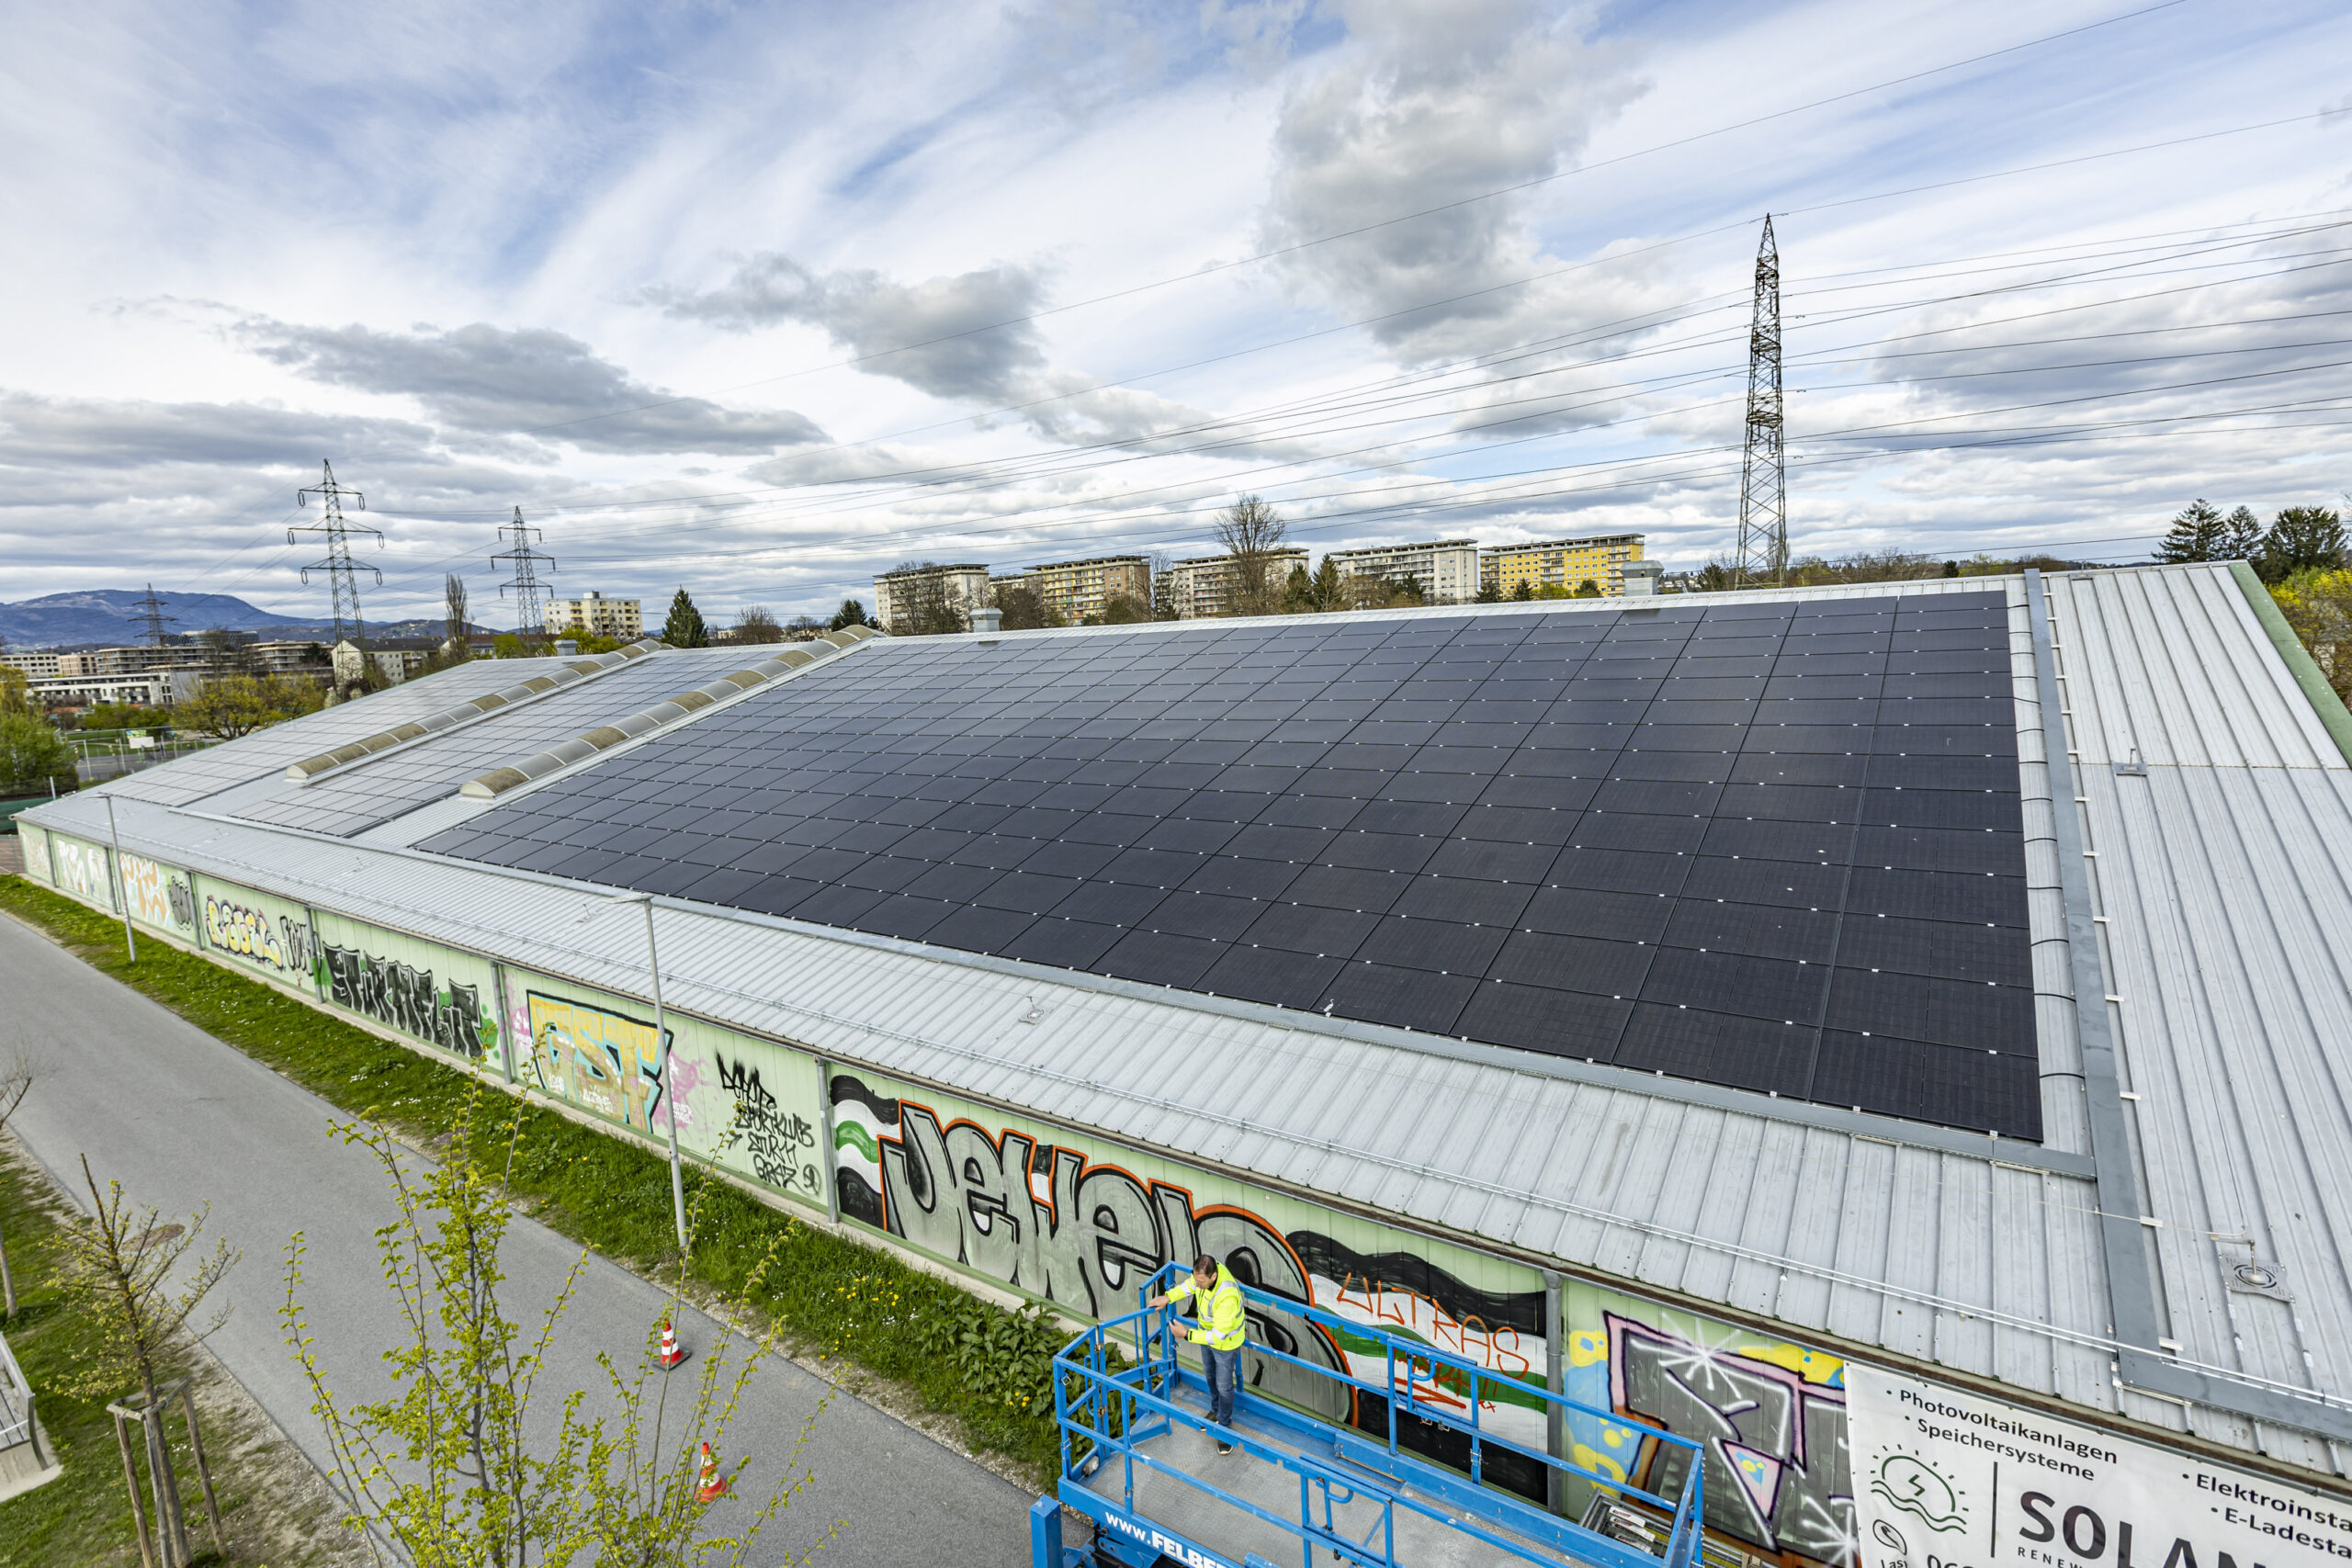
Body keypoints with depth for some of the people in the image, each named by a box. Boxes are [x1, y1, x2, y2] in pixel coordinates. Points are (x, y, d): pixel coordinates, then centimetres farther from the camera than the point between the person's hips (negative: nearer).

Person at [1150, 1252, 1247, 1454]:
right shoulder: (1205, 1271, -25)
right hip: (1207, 1332, 7)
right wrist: (1167, 1297, -6)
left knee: (1224, 1386, 14)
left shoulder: (1227, 1297, -45)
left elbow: (1218, 1335, -36)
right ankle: (1216, 1411, 54)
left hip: (1226, 1342, -7)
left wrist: (1187, 1334, -34)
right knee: (1211, 1376, 28)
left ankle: (1225, 1427, 39)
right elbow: (1190, 1284, 0)